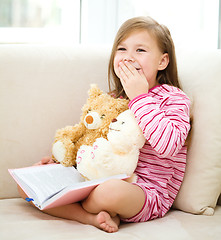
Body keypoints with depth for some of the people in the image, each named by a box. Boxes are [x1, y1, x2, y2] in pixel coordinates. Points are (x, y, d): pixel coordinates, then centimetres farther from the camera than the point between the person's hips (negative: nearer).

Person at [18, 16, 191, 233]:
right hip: (101, 180, 7)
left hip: (148, 194, -6)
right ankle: (92, 217, -20)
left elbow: (168, 145, -25)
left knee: (110, 191, -42)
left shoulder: (173, 98, -5)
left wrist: (140, 97, -20)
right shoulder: (114, 99, 15)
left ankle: (80, 207, -6)